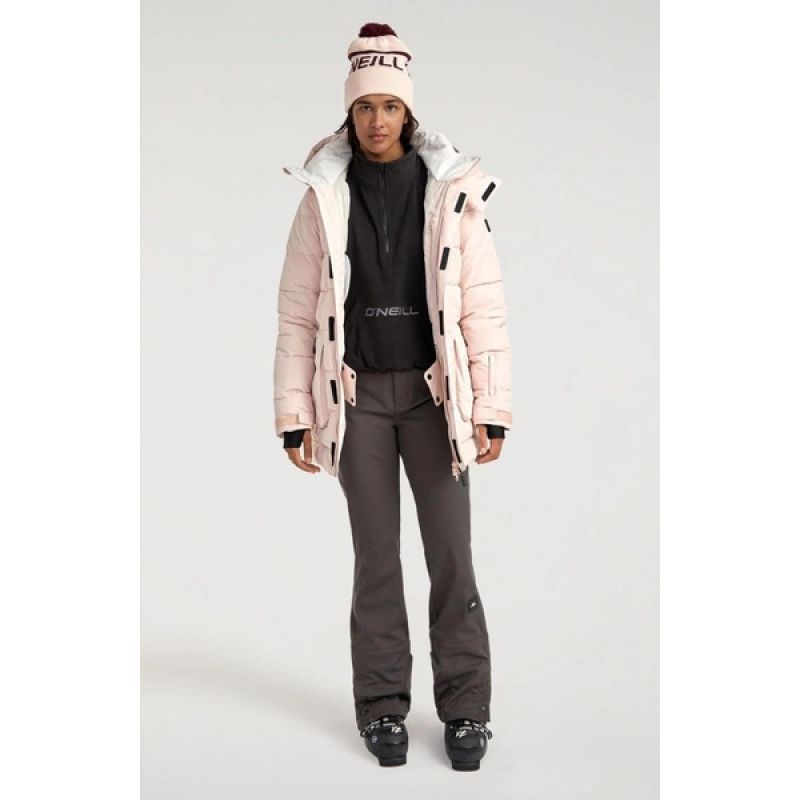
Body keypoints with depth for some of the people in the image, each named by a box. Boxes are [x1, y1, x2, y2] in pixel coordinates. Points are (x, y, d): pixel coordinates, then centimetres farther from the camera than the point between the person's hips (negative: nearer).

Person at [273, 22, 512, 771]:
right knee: (376, 558, 6)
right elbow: (297, 314, 2)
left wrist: (492, 411, -6)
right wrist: (294, 415, -1)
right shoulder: (325, 197, 1)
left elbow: (483, 307, -2)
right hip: (358, 396, 1)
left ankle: (465, 709, 7)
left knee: (452, 555, -1)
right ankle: (382, 708, 14)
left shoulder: (452, 192, -1)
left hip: (432, 392, 0)